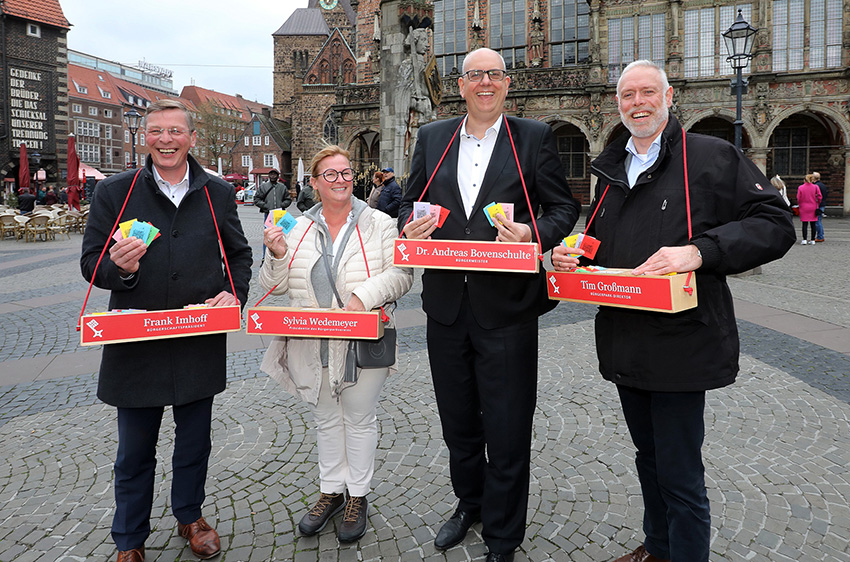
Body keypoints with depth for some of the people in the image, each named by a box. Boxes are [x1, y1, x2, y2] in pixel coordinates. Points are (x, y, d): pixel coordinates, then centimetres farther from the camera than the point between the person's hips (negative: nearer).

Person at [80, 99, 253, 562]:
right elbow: (90, 264, 0)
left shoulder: (218, 193, 5)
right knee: (135, 451, 13)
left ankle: (190, 517, 42)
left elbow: (239, 254, 11)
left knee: (195, 442, 18)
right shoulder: (113, 193, -1)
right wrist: (118, 267, -24)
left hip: (200, 344, 2)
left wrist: (235, 293, -9)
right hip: (135, 345, -1)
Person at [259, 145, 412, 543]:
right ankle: (331, 492, 35)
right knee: (326, 420, 17)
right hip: (312, 347, 3)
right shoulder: (297, 229, 6)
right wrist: (279, 256, -13)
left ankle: (358, 497, 28)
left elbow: (401, 274, -8)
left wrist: (366, 295, -23)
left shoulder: (379, 224, -2)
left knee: (359, 420, 10)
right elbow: (274, 287, 7)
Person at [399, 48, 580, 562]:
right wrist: (411, 226, -8)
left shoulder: (534, 137, 2)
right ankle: (469, 504, 44)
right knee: (458, 422, 19)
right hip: (447, 306, 4)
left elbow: (564, 207, 1)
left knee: (507, 429, 5)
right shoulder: (432, 138, 11)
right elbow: (410, 202, 15)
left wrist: (535, 235, -19)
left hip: (507, 307, -3)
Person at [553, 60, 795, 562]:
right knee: (649, 456, 22)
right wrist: (572, 255, 1)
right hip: (624, 344, 7)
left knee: (680, 474, 1)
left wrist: (699, 251, -25)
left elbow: (774, 224, -11)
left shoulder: (713, 157, -5)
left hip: (680, 344, -6)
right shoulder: (611, 168, 14)